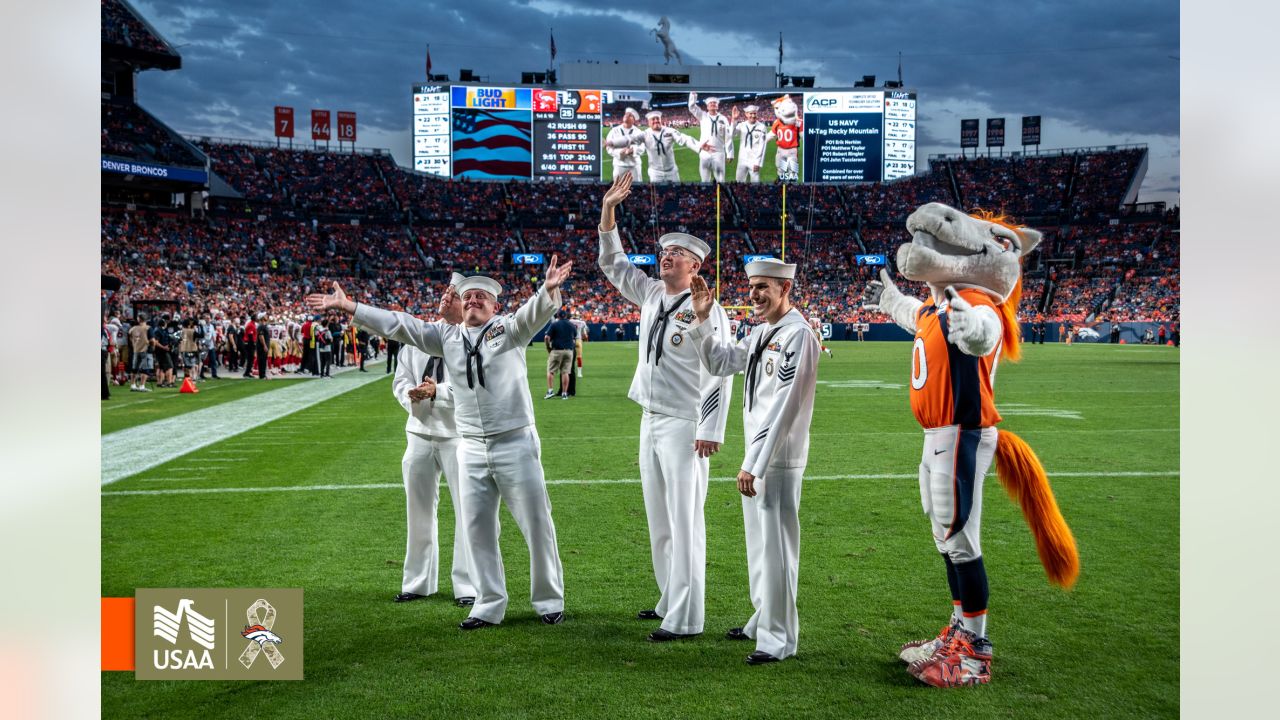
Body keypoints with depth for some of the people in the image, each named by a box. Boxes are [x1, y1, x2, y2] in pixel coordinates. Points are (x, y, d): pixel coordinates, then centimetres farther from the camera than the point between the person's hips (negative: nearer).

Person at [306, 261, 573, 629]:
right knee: (478, 529, 8)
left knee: (537, 524, 3)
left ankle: (549, 600, 18)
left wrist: (549, 289, -44)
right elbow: (397, 323, 8)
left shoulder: (509, 328, -3)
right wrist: (347, 306, 4)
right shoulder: (447, 335, 8)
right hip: (471, 449, 4)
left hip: (516, 444, -4)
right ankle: (489, 605, 20)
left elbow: (536, 310, -22)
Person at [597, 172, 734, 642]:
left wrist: (710, 430, -21)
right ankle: (670, 600, 27)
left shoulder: (706, 310, -12)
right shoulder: (651, 294, 10)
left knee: (685, 522, -7)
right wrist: (607, 214, 9)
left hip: (684, 427, -8)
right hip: (651, 422, 8)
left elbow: (721, 373, -16)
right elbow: (613, 264, 20)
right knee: (659, 522, 15)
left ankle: (685, 618, -4)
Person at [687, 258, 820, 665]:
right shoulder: (760, 334, 12)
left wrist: (754, 464, -24)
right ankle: (763, 620, 32)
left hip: (779, 459, -9)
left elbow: (782, 409, -22)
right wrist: (703, 319, 10)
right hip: (756, 455, 9)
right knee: (758, 543, 18)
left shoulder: (797, 335, -17)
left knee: (775, 545, -3)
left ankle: (779, 639, 6)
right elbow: (720, 363, 23)